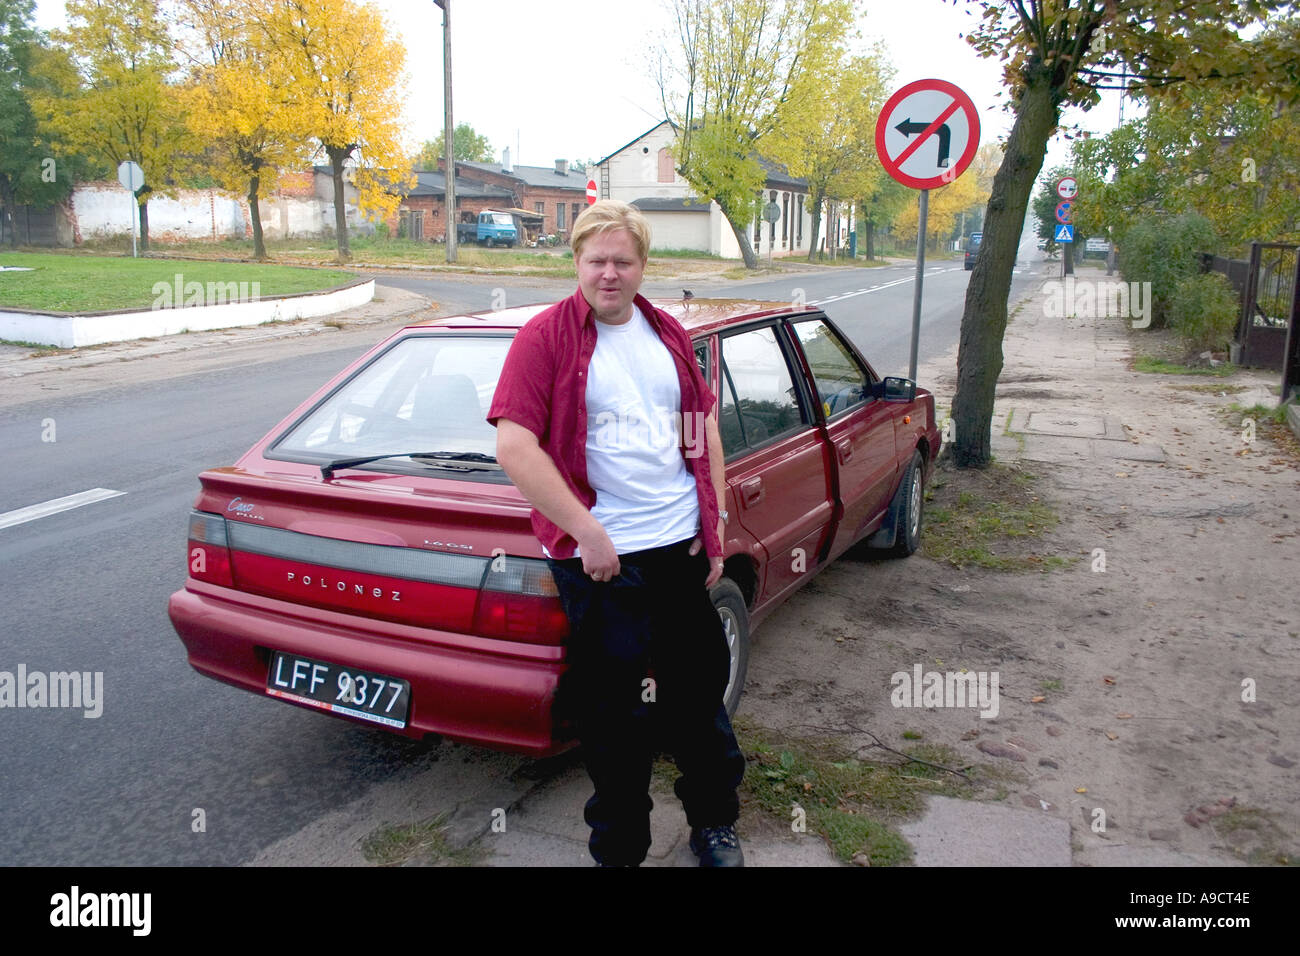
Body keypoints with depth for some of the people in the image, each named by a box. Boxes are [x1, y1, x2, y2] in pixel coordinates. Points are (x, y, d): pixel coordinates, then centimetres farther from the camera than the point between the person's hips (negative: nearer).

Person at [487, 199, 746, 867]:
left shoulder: (668, 334, 11)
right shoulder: (544, 338, -6)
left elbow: (704, 428, 17)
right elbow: (514, 446, -16)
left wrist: (716, 522, 8)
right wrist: (588, 533, -19)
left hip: (683, 545, 5)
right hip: (602, 558, -5)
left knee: (701, 693, 17)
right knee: (615, 713, 8)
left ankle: (714, 823, 38)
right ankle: (619, 848, 28)